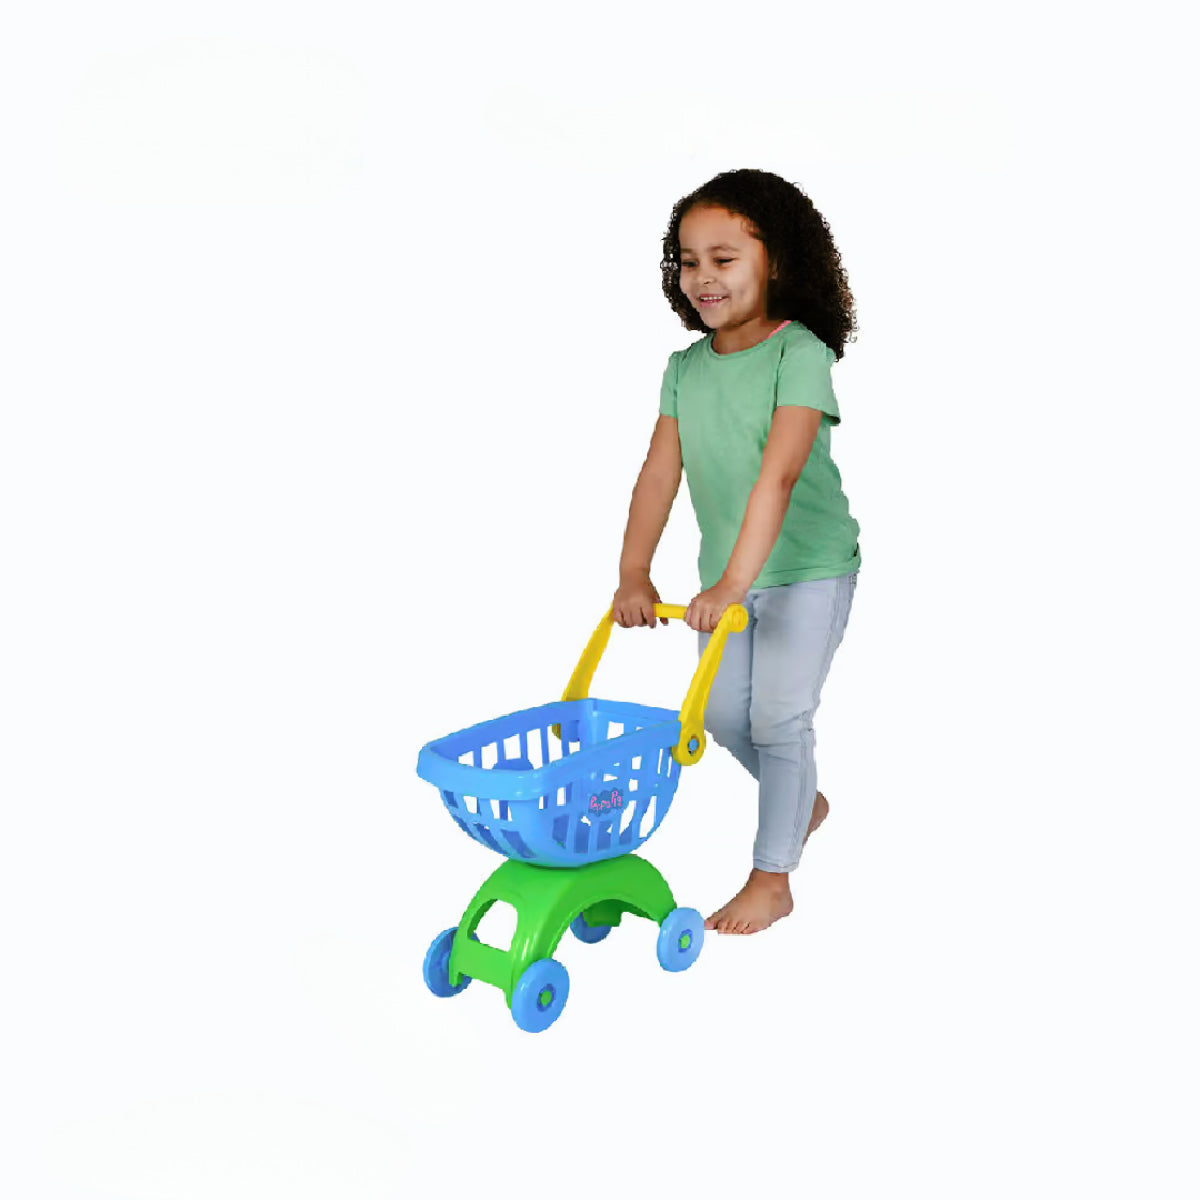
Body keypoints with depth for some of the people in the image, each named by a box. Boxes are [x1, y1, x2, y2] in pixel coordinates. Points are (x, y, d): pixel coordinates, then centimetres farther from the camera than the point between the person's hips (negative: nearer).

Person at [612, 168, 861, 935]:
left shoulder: (800, 354, -21)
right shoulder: (685, 367, -2)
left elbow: (778, 475, -31)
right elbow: (660, 473, -8)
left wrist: (733, 583, -37)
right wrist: (634, 575, -18)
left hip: (810, 569, -6)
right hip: (727, 573, 6)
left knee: (778, 717, -5)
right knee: (725, 713, 12)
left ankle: (773, 878, 11)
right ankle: (805, 802, 40)